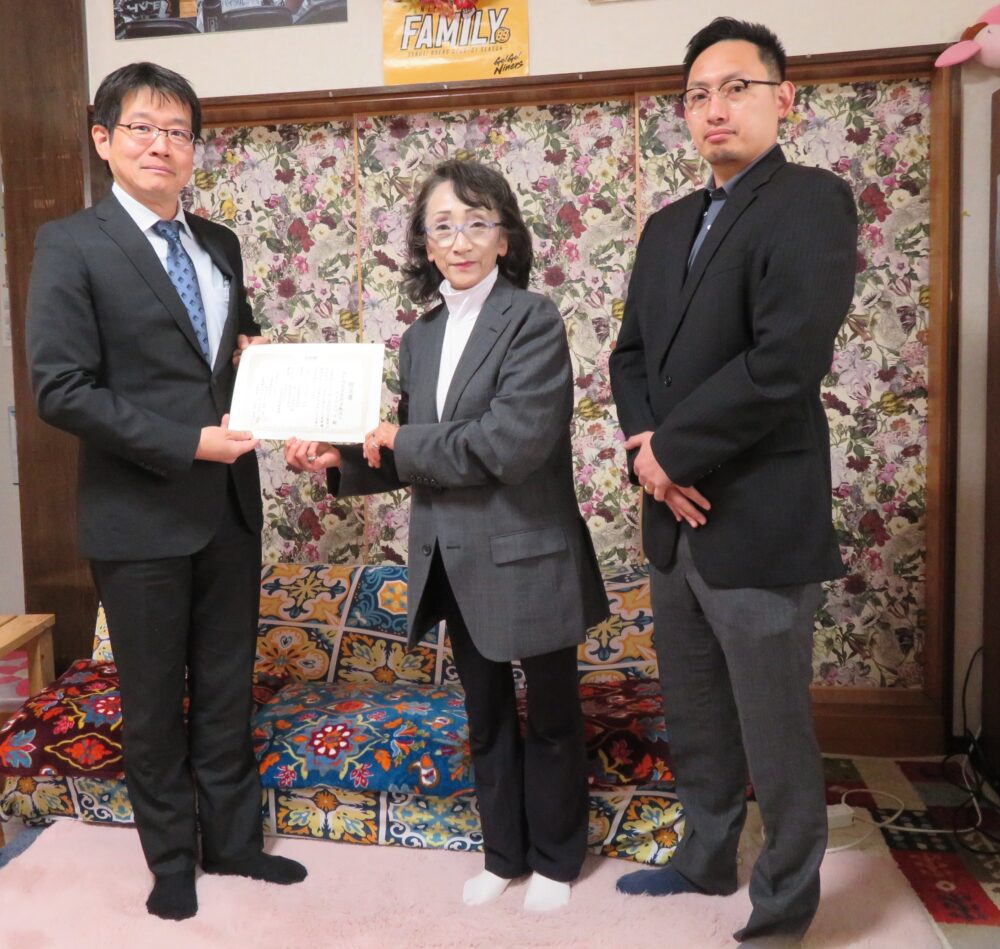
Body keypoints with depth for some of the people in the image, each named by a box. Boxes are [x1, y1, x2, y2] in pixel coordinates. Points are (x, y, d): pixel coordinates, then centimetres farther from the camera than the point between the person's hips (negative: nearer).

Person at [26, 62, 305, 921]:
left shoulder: (220, 245, 10)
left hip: (230, 505, 5)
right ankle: (172, 858, 32)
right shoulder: (70, 245, -8)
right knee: (155, 701, 12)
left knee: (227, 689, 17)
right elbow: (61, 391, -16)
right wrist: (188, 444, -21)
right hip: (140, 517, -5)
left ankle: (233, 839, 35)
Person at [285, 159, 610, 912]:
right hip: (455, 561, 7)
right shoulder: (421, 337, 8)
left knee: (551, 716, 13)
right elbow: (412, 457, 10)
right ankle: (504, 854, 39)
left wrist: (402, 442, -15)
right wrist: (342, 460, -6)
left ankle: (556, 859, 35)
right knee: (486, 714, 20)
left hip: (527, 556, -6)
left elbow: (511, 442, -25)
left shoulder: (533, 320, -13)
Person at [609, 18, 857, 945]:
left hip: (758, 522, -7)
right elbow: (632, 354, 12)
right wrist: (646, 447, -7)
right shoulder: (668, 225, 14)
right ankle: (706, 858, 42)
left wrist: (672, 452, -14)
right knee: (694, 721, 21)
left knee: (775, 738, 7)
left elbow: (784, 362, -22)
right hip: (674, 519, 7)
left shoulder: (810, 200, -9)